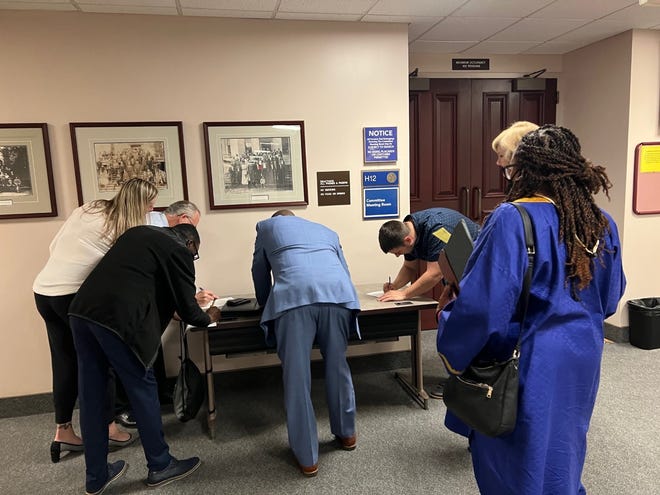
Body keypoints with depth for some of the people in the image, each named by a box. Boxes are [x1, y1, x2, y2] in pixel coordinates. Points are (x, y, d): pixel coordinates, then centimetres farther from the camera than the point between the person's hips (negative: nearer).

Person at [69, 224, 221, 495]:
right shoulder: (179, 250, 3)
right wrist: (208, 317, 26)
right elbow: (187, 310, 4)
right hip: (116, 317, -8)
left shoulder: (138, 232, 25)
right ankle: (160, 466, 23)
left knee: (91, 395, 15)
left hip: (82, 309, 8)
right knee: (142, 389, 8)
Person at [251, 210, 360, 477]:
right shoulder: (326, 230, 38)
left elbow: (260, 271, 36)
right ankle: (346, 433, 37)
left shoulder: (267, 226, 32)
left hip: (294, 295, -3)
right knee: (337, 366, 20)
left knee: (297, 376, 6)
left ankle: (307, 457, 15)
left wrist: (266, 305, 52)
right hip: (338, 292, 4)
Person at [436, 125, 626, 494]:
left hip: (530, 363, -6)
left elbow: (483, 302, -24)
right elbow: (609, 299, 11)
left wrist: (452, 352, -10)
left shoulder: (512, 220, -21)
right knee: (562, 457, 28)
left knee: (523, 465, 14)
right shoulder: (602, 224, 0)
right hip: (583, 358, 7)